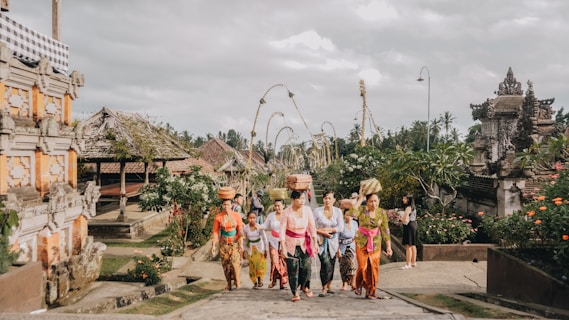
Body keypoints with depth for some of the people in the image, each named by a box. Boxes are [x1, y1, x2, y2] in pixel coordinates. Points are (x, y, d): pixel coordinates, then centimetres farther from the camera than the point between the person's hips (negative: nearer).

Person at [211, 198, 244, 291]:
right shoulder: (218, 217, -7)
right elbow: (215, 232, -3)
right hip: (224, 243, 1)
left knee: (235, 262, -13)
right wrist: (213, 245, -7)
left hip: (235, 242, -1)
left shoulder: (237, 215, -7)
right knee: (226, 263, 2)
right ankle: (229, 284, 11)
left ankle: (237, 283, -4)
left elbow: (240, 230, -5)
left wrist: (241, 243, -9)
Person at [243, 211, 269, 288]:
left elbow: (264, 238, -6)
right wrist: (244, 251, 7)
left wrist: (266, 250, -6)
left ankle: (260, 279, 19)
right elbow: (244, 240, 4)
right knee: (252, 266, 1)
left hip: (259, 248, -1)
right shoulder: (245, 228, -9)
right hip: (250, 249, 1)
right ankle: (255, 282, 17)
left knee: (261, 265, -7)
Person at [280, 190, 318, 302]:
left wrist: (315, 243, -2)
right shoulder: (286, 213, -13)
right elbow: (282, 231, -12)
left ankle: (304, 286, 25)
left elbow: (312, 227, 0)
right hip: (291, 243, -2)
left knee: (306, 266, -4)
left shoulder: (307, 210, -5)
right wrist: (283, 247, -17)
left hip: (304, 243, 2)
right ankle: (295, 293, 11)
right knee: (292, 268, -4)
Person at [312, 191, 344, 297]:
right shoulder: (317, 211, -4)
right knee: (326, 264, -15)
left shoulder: (338, 211, 2)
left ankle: (329, 286, 28)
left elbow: (341, 228, -5)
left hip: (333, 242, 3)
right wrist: (323, 233, -15)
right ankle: (324, 288, -4)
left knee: (331, 264, 9)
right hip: (321, 241, -3)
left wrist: (326, 229, -11)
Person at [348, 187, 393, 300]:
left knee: (373, 268, 0)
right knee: (362, 267, -5)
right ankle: (359, 285, 25)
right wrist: (360, 198, -29)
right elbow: (352, 213, -34)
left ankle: (370, 292, 17)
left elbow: (385, 230, 0)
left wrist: (388, 246, -1)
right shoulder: (362, 210, -12)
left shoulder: (382, 213, -5)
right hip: (362, 242, -2)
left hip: (375, 243, 2)